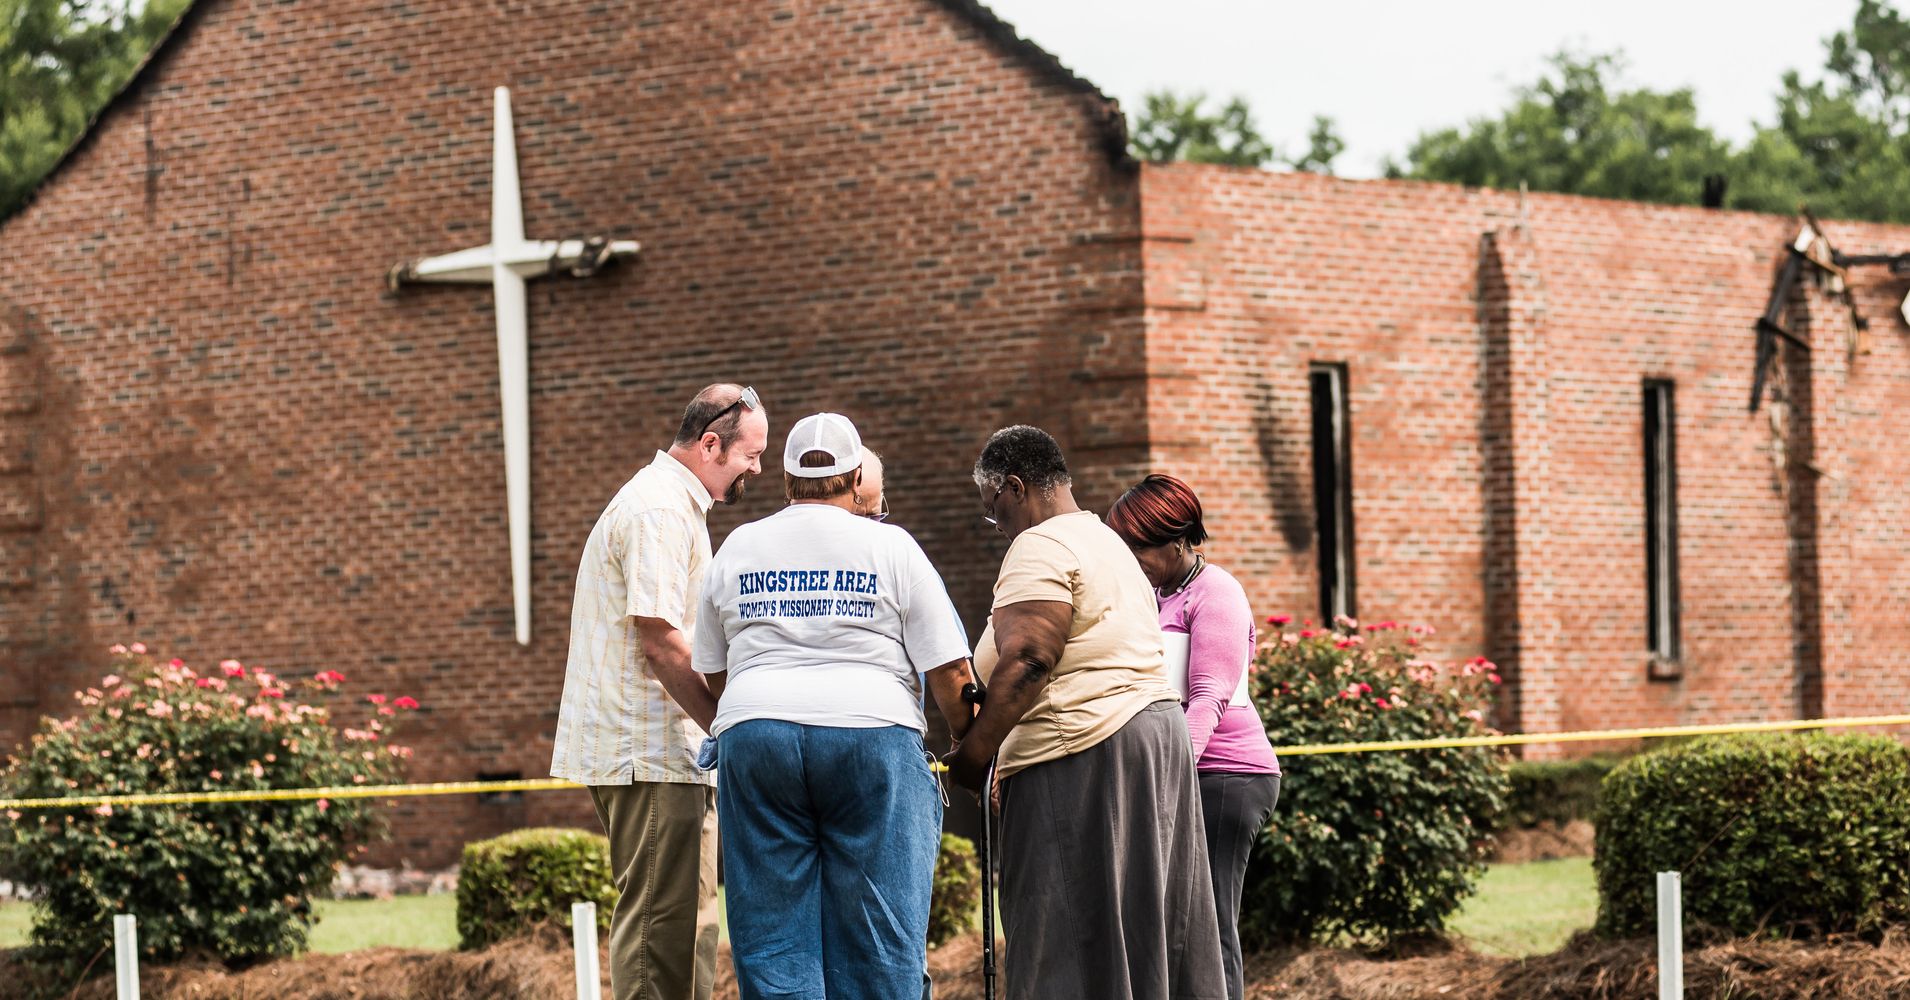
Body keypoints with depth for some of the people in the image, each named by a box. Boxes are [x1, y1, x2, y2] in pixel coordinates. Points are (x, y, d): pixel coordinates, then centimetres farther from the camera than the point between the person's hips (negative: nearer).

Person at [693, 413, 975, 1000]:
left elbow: (714, 673, 19)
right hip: (871, 735, -2)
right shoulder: (891, 547, 4)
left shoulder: (737, 549, 13)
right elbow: (948, 671, 1)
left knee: (772, 939, 3)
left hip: (754, 734, 2)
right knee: (876, 944, 0)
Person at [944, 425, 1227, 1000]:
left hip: (1082, 753, -10)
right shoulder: (1105, 540, 23)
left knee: (1068, 951, -9)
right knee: (1150, 930, 10)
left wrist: (974, 752, -18)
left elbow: (1027, 659, -20)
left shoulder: (1039, 548, -9)